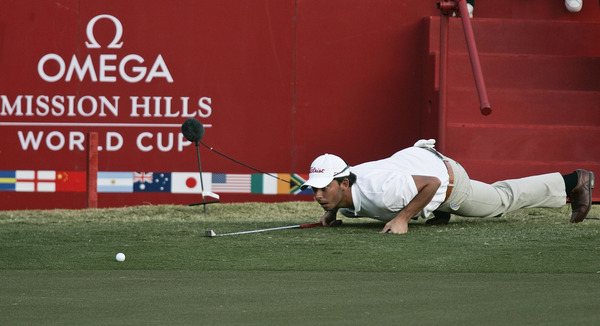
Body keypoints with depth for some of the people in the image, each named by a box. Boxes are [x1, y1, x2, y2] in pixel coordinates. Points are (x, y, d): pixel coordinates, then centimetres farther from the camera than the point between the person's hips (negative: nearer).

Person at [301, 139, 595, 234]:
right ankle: (439, 210, 48)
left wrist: (402, 218, -39)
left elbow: (432, 182, -35)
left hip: (446, 177, -6)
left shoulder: (378, 189, -44)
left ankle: (573, 182, 37)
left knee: (502, 200, 18)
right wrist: (331, 213, -14)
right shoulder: (335, 190, -22)